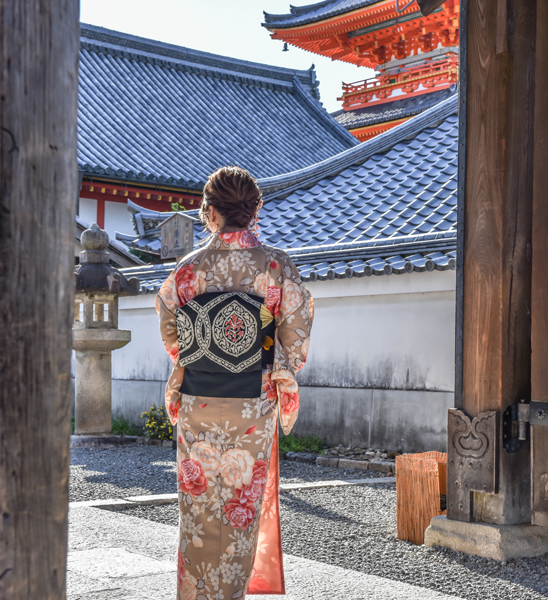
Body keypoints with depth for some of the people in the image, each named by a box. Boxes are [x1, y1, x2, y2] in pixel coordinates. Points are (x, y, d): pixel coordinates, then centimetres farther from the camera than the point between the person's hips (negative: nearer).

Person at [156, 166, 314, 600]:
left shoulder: (189, 268, -7)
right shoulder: (277, 266, -9)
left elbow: (169, 332, 6)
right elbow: (296, 336, -3)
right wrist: (281, 376, 15)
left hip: (197, 405, 1)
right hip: (253, 406, 0)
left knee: (200, 508, 13)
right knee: (244, 506, 12)